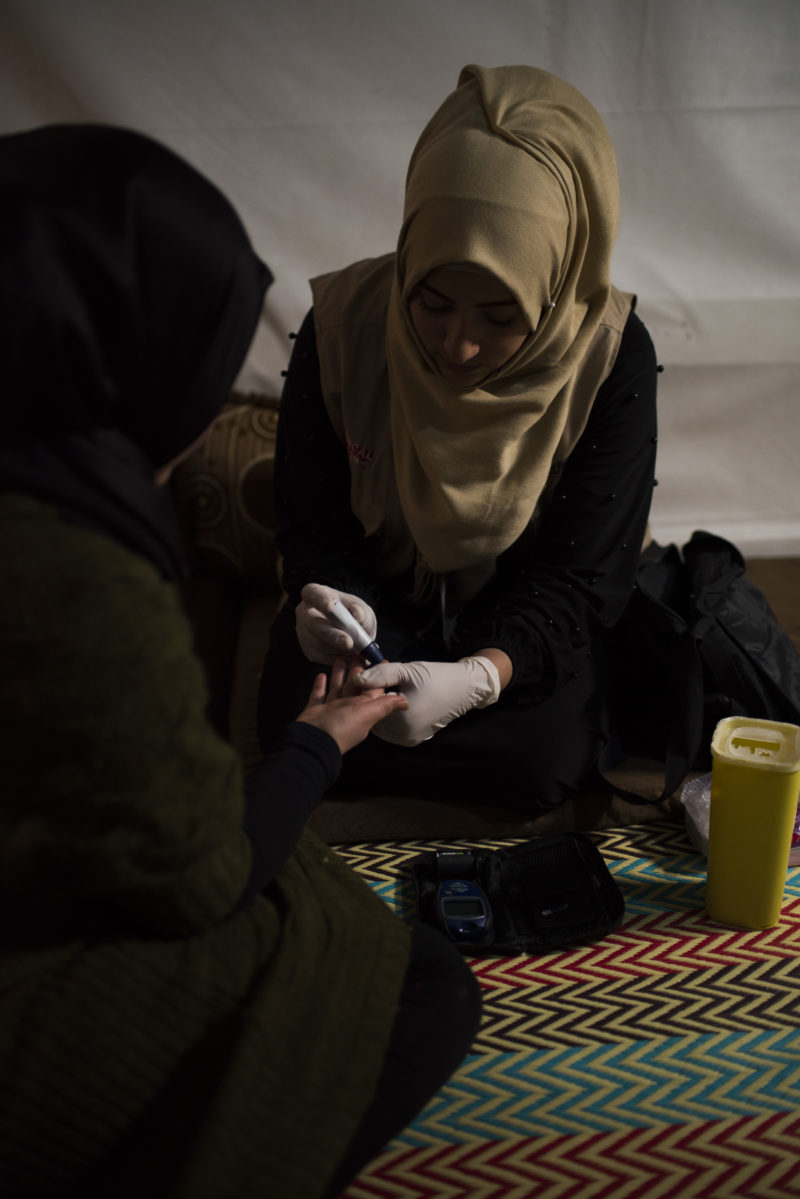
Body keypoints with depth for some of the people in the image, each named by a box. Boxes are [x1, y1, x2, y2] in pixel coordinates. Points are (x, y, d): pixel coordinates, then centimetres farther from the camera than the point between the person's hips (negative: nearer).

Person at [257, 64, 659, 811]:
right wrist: (329, 601, -34)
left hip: (524, 619, -1)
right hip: (379, 593, 1)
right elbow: (313, 524, -9)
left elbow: (581, 577, -21)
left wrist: (479, 677, -40)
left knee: (546, 755, -26)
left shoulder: (611, 357, -23)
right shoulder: (342, 326, -19)